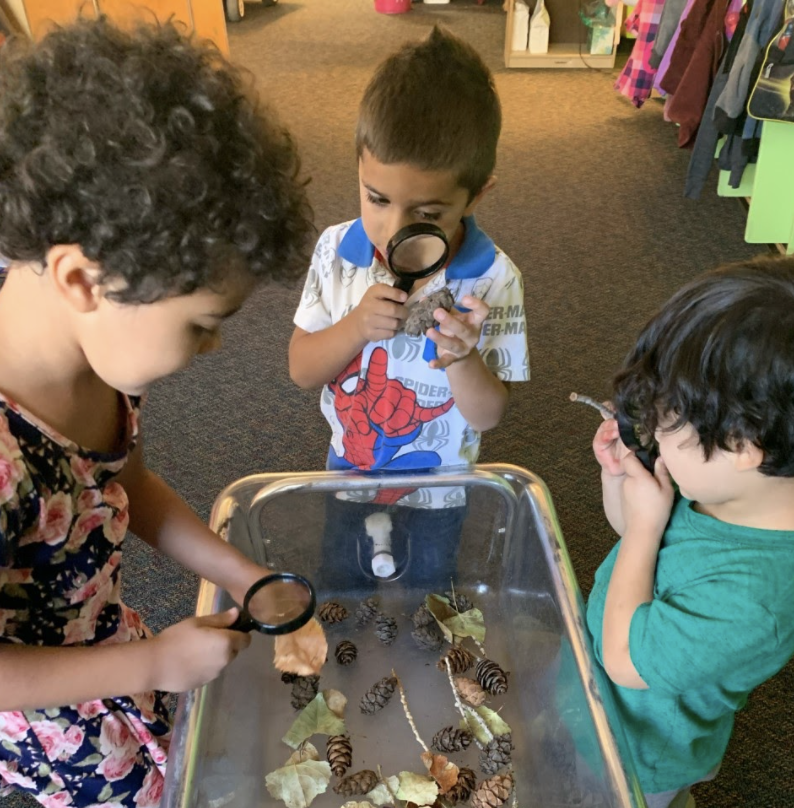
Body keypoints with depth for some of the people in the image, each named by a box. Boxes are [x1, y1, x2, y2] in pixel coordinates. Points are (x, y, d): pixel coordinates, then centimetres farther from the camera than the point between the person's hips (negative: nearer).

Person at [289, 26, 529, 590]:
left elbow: (488, 415, -21)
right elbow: (301, 370, -14)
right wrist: (356, 326, -33)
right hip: (350, 470, 2)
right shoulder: (338, 251, -19)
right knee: (341, 588, 29)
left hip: (437, 488, -2)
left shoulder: (492, 280, -26)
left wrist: (461, 358, -42)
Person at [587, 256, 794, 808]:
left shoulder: (749, 598, -44)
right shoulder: (724, 489, -19)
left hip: (639, 759, -6)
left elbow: (625, 660, -30)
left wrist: (645, 523, -31)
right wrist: (619, 473, -20)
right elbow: (635, 531, 0)